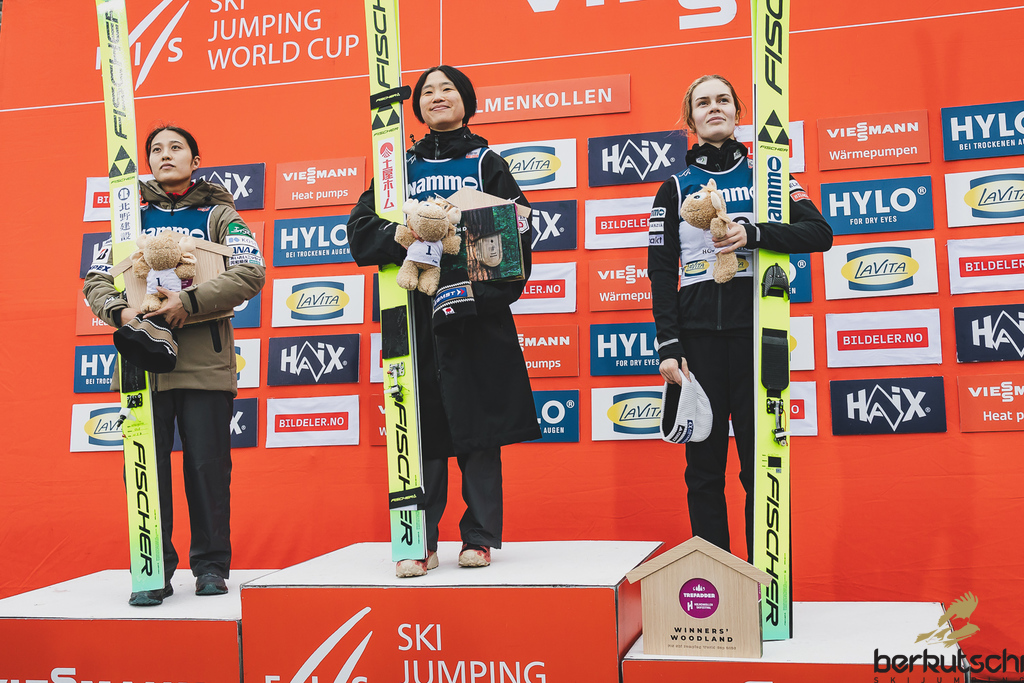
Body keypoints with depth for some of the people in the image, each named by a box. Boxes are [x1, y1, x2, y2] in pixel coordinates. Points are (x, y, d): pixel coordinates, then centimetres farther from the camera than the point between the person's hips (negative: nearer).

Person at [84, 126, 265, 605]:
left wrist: (190, 301, -15)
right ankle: (153, 571, 8)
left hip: (205, 362, -2)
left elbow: (250, 273, -5)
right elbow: (97, 280, 14)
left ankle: (211, 565, 12)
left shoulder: (218, 215, 10)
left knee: (207, 466, 0)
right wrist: (119, 310, -8)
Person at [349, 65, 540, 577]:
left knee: (479, 420, 0)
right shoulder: (400, 167, 16)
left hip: (476, 310, -1)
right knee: (422, 424, 0)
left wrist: (483, 291, -14)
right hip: (416, 311, 2)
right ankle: (419, 542, 6)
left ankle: (480, 536, 10)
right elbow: (361, 235, 5)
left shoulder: (486, 163, 11)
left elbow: (518, 232, -1)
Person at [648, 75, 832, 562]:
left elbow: (820, 233, -2)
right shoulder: (675, 189, 11)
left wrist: (753, 233, -17)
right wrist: (669, 346, -5)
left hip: (754, 329, -1)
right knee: (704, 466, 3)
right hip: (697, 334, 1)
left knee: (760, 463, -1)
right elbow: (661, 272, 5)